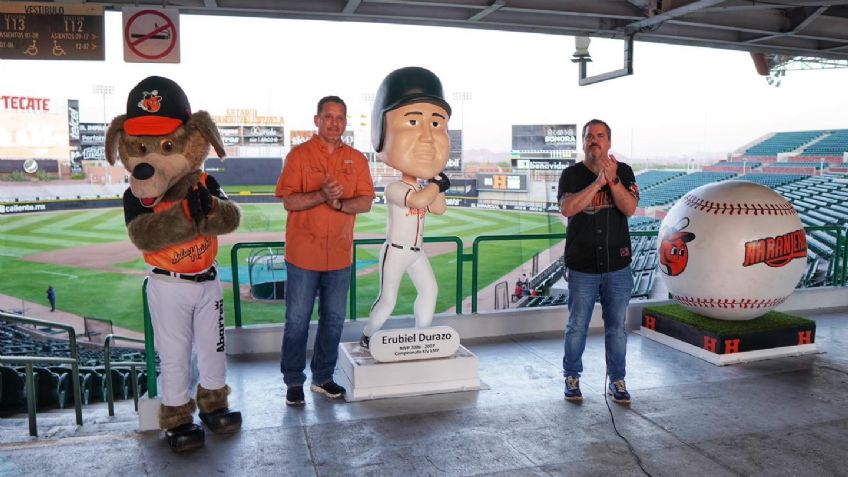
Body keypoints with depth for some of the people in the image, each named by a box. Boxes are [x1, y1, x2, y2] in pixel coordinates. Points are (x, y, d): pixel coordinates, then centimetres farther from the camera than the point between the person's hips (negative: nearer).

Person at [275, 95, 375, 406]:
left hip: (340, 255, 4)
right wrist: (321, 195, -25)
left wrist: (339, 203, -18)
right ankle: (294, 381, 20)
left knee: (333, 320, 12)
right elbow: (289, 202, -10)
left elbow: (366, 202, 0)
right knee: (297, 320, 5)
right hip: (303, 254, -3)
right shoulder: (299, 155, -3)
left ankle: (323, 377, 28)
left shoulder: (356, 159, 7)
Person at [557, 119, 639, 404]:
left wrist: (612, 180, -22)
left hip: (617, 266, 1)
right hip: (582, 267, -1)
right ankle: (572, 378, 25)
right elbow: (567, 208, -19)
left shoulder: (623, 172, 3)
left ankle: (617, 381, 23)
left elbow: (630, 208, -10)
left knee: (616, 327, 10)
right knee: (577, 327, 8)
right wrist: (598, 182, -23)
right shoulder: (572, 174, -1)